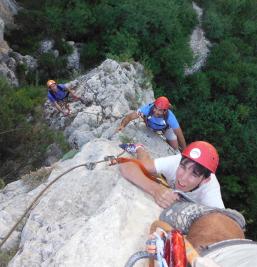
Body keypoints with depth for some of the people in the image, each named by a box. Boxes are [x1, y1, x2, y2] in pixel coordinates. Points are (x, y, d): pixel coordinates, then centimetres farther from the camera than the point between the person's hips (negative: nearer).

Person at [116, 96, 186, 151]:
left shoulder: (170, 117, -43)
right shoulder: (148, 108, -43)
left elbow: (179, 135, -35)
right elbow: (129, 116, -44)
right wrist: (122, 125, -64)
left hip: (166, 128, -1)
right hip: (150, 126, 1)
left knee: (174, 148, -2)